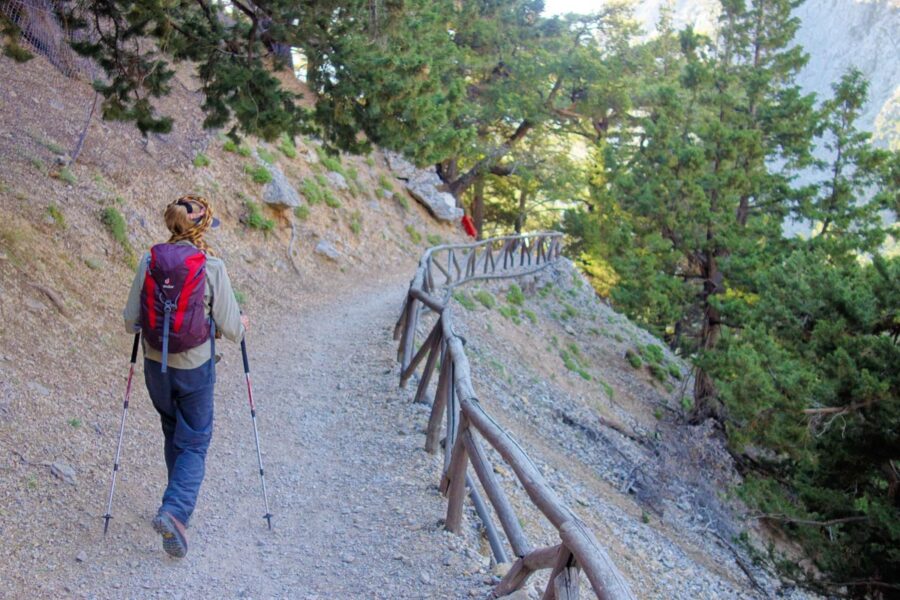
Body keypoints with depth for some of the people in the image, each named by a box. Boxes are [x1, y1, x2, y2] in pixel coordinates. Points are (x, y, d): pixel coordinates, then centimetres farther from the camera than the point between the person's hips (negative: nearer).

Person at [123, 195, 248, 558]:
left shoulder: (149, 261, -6)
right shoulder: (212, 267, -14)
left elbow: (131, 322, -2)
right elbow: (230, 328, -10)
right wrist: (242, 325, 13)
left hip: (156, 365, 4)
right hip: (195, 367, -3)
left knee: (173, 436, 23)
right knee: (194, 443, 7)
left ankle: (181, 503, 34)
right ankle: (175, 510, -12)